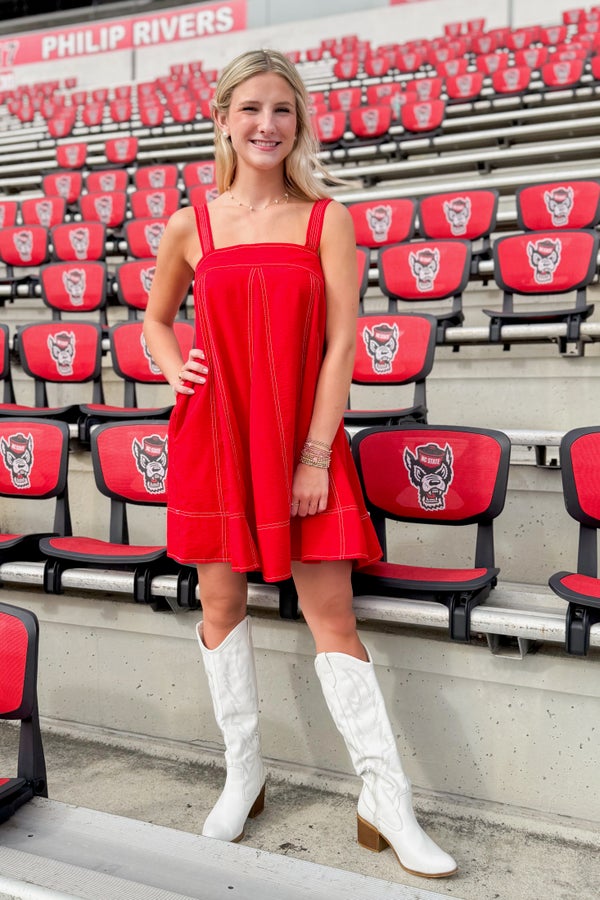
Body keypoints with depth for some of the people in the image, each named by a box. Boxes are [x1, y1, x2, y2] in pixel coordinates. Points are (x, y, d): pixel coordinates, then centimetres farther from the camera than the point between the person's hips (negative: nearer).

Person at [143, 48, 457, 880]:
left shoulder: (328, 219, 1)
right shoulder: (191, 226, 6)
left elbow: (341, 344, -5)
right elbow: (156, 319, 20)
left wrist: (315, 455, -11)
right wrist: (175, 373, -2)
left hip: (302, 436, -2)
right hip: (214, 435, 3)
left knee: (332, 613, -2)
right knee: (221, 600, 9)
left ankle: (386, 802, 11)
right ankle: (243, 773, 28)